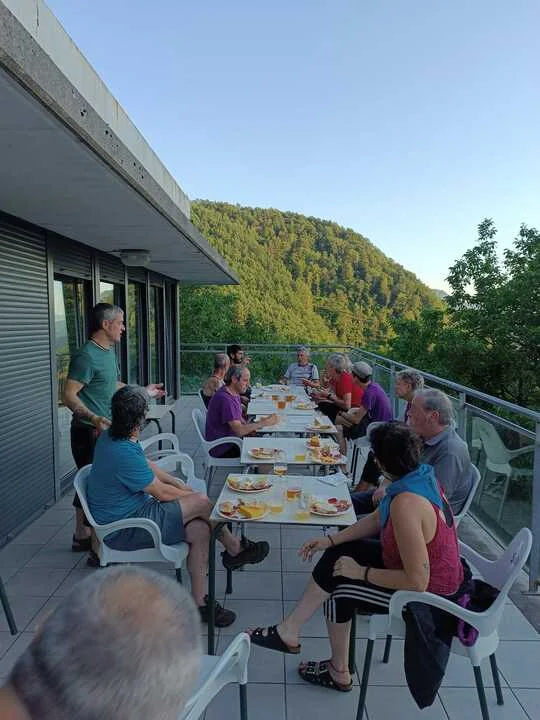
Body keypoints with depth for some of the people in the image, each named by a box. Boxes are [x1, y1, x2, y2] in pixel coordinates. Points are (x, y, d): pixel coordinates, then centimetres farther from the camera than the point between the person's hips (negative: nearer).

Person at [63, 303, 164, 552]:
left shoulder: (109, 351, 11)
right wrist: (93, 417, -37)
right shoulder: (86, 356, -19)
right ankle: (83, 538, 14)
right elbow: (69, 395, -23)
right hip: (90, 431, -9)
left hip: (107, 429, 9)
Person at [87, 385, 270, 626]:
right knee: (201, 502, -15)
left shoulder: (110, 436, 2)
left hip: (133, 510, 10)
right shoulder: (123, 453, -30)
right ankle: (234, 549, 9)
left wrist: (178, 483, 10)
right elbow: (162, 493, -19)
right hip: (122, 530, -10)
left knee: (200, 529, -8)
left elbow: (147, 465, 17)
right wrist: (191, 496, -1)